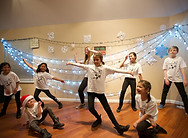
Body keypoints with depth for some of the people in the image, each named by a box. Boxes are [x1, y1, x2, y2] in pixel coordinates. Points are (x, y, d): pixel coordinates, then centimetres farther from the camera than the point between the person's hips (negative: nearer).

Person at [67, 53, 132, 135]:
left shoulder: (105, 68, -4)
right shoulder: (89, 67, 2)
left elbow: (115, 70, -10)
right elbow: (80, 65, 12)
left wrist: (127, 72, -16)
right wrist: (72, 63, 18)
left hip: (100, 91, -1)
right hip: (91, 91, 2)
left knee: (107, 109, -1)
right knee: (90, 108, -9)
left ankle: (117, 126, 4)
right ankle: (98, 119, 25)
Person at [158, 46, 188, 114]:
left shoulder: (180, 59, -2)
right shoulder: (167, 60, 2)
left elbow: (182, 69, -4)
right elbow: (165, 70, 3)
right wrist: (166, 78, -8)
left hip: (178, 79, -1)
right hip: (168, 78, 2)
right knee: (165, 91, 10)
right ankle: (162, 103, 29)